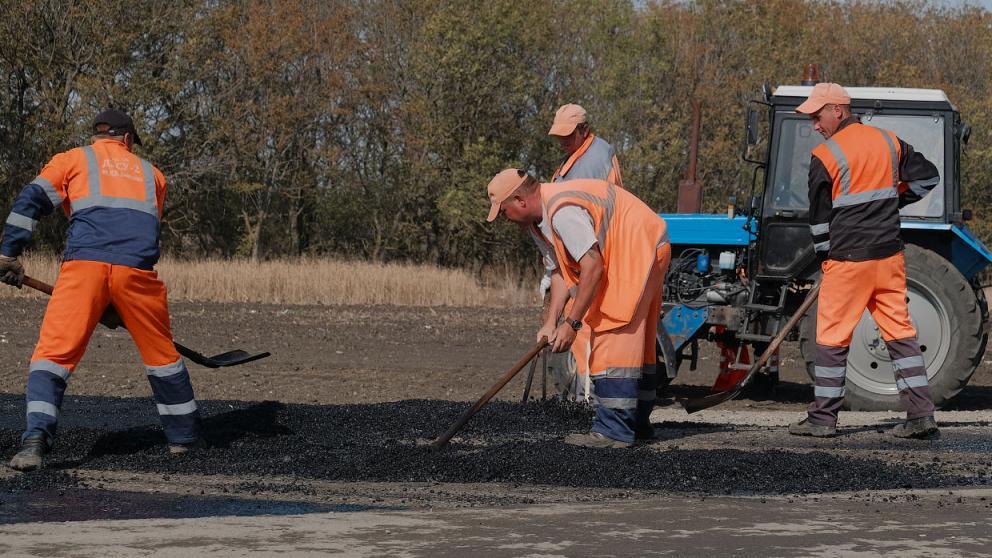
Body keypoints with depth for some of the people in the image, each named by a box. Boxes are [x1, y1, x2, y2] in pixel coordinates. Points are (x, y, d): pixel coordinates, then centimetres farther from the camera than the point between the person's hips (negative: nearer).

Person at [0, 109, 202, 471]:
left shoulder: (72, 160, 20)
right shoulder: (151, 174, 29)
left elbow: (31, 201, 6)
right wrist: (120, 304, 34)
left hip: (83, 264, -2)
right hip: (137, 270, 2)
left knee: (54, 352, -4)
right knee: (161, 352, 19)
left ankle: (35, 439, -23)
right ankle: (184, 435, 28)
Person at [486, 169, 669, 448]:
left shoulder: (562, 211, -26)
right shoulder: (537, 221, 7)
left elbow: (593, 267, -28)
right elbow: (561, 270, 9)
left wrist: (572, 323, -24)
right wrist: (551, 322, -2)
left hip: (641, 249, -11)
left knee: (614, 336, -14)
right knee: (635, 343, 15)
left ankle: (614, 430, -16)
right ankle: (637, 423, 23)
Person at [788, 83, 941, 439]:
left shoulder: (824, 156, -10)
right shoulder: (888, 142, 6)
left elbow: (819, 218, -4)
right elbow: (927, 176, 13)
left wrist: (824, 257, 9)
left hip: (847, 259, -5)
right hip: (889, 256, 5)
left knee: (832, 338, 4)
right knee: (900, 332, 8)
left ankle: (822, 418, 9)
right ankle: (920, 414, 3)